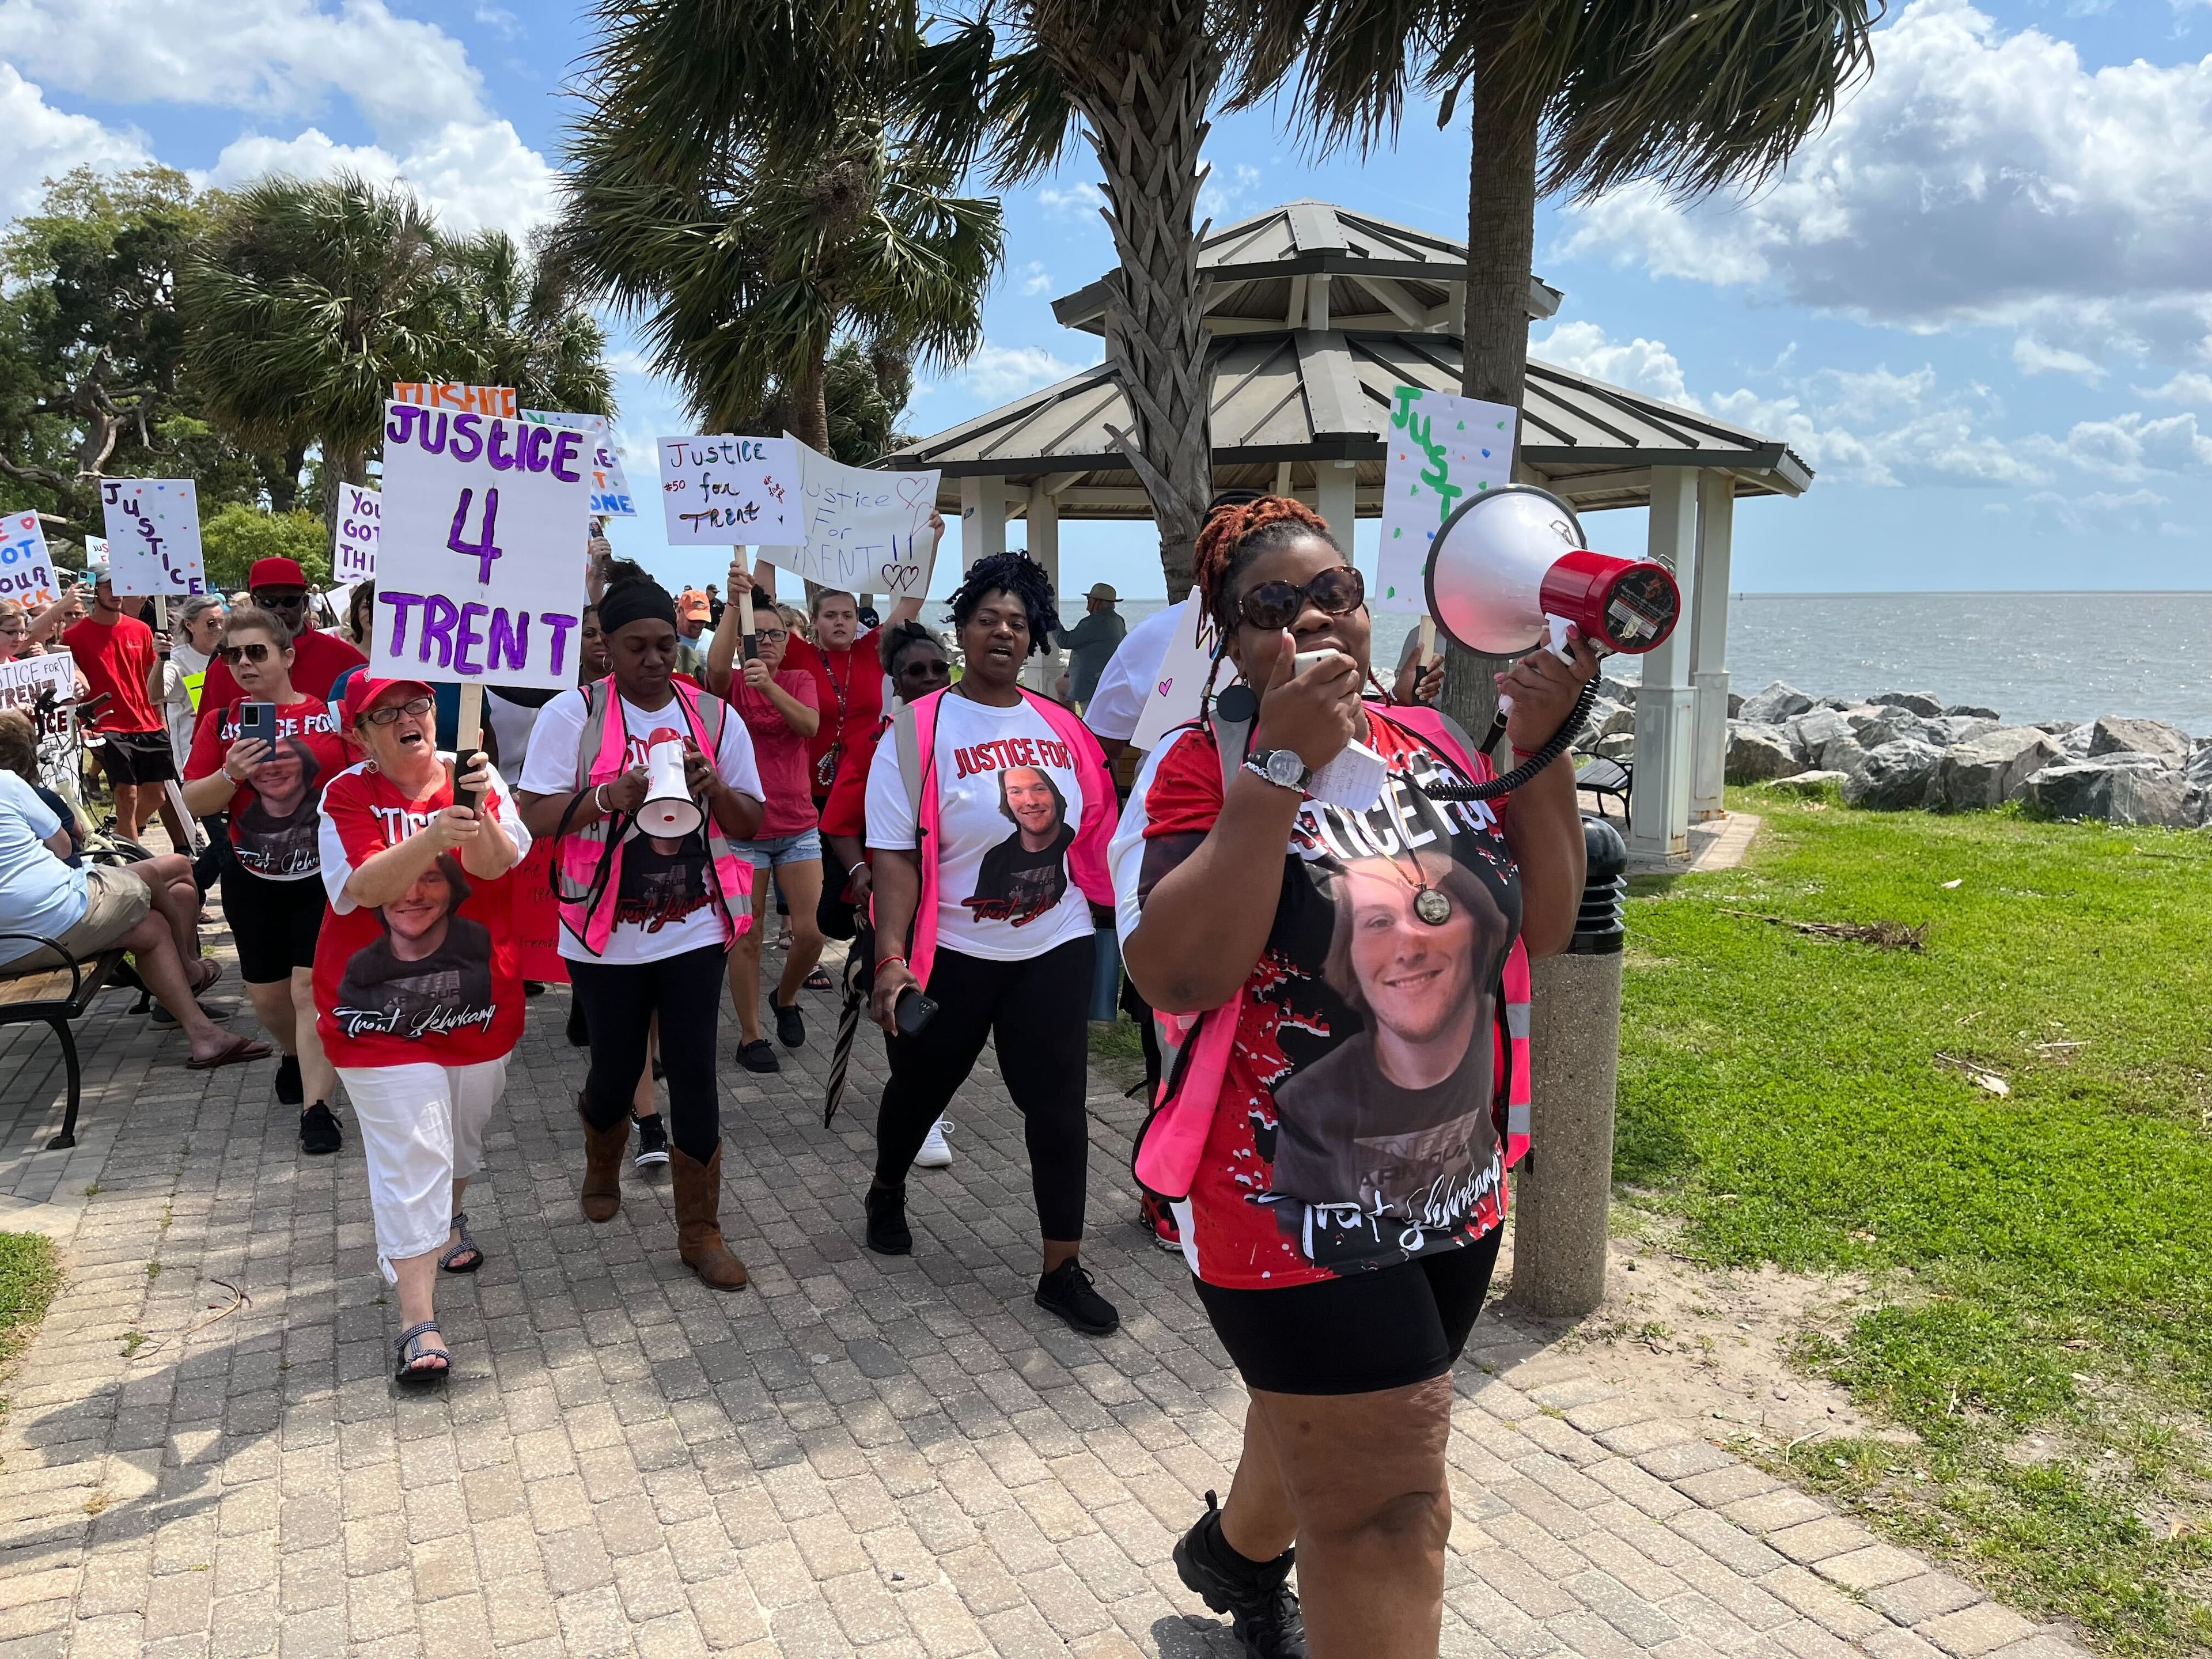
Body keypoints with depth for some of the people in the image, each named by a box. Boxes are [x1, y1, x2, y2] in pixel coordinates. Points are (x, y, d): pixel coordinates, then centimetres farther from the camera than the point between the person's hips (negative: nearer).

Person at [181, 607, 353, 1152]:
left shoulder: (331, 716, -5)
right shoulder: (222, 724, 1)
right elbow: (193, 804, -2)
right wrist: (230, 775, -20)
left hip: (324, 879, -3)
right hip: (253, 884, 3)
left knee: (313, 988, -9)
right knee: (267, 993, 15)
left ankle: (316, 1106, -4)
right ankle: (295, 1055, 44)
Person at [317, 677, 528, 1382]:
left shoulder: (474, 778, -3)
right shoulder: (348, 795, -9)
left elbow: (497, 864, -19)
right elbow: (362, 886, -25)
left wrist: (479, 815, -41)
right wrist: (431, 837, -41)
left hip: (476, 994, 4)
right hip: (382, 1006, -3)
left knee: (463, 1128, 22)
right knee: (409, 1153, -7)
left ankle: (448, 1222, 52)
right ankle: (418, 1320, -3)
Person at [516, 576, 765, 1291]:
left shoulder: (715, 716, 2)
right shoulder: (571, 714, -6)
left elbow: (752, 825, 6)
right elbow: (534, 817, -9)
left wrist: (715, 787, -15)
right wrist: (609, 796, -25)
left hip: (695, 929, 1)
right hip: (607, 935, -1)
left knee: (694, 1077, 0)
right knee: (615, 1071, 13)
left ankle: (700, 1230, 13)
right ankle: (602, 1168, 47)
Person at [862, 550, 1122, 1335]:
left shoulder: (1061, 728, 2)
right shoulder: (918, 731, -10)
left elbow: (1093, 828, 11)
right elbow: (894, 853, -16)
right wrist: (891, 958, -24)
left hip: (1055, 948, 3)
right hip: (952, 953, -2)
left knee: (1058, 1104, 1)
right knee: (921, 1087, 18)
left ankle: (1063, 1270, 13)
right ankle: (887, 1192, 49)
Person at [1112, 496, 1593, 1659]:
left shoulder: (1433, 745, 1)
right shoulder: (1202, 769, -15)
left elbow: (1545, 927, 1)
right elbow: (1175, 976, -29)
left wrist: (1541, 749, -11)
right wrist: (1282, 767, -30)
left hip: (1458, 1197, 7)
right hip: (1296, 1212, -7)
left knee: (1325, 1425, 29)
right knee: (1388, 1517, -2)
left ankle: (1237, 1552, 59)